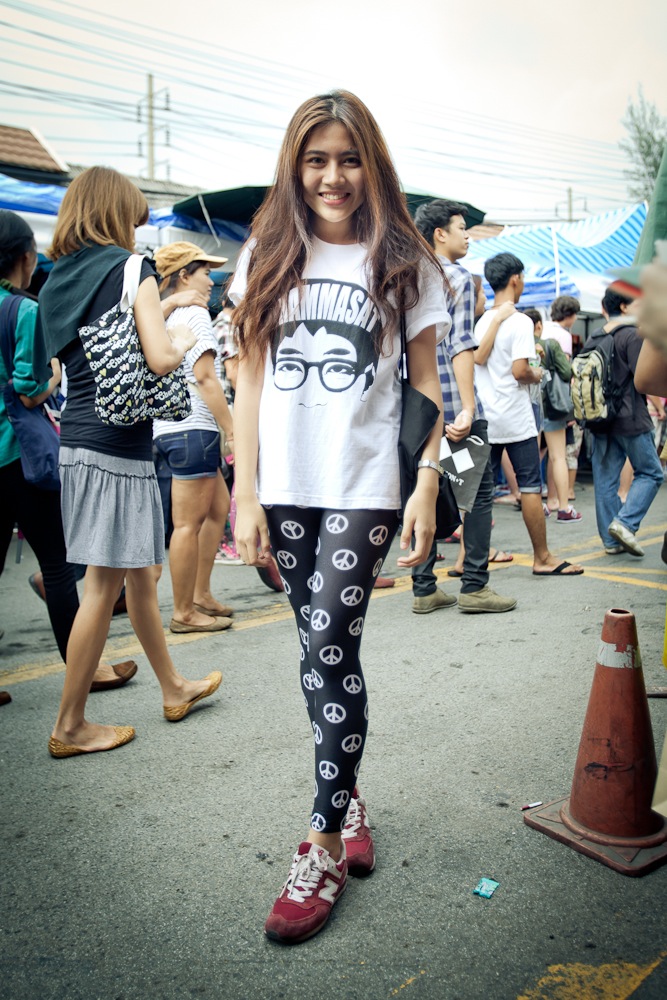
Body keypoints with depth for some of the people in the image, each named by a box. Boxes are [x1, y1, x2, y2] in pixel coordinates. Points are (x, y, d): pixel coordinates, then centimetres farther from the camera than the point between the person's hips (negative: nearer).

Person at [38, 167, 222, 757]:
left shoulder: (60, 278, 15)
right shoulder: (130, 268, -7)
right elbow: (161, 359, -18)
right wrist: (183, 339, 4)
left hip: (77, 438, 8)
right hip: (117, 443, -8)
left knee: (140, 573, 17)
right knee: (105, 586, 0)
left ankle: (174, 688, 33)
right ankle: (70, 727, 12)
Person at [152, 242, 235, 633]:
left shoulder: (165, 317, 19)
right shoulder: (195, 314, -8)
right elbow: (204, 377, -16)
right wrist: (232, 427, -15)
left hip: (170, 427, 10)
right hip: (192, 428, -10)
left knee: (218, 507, 16)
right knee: (189, 523, -5)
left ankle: (201, 595, 21)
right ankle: (184, 613, 3)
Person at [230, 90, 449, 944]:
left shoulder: (402, 261, 6)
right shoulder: (268, 255, 10)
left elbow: (426, 384, 4)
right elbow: (250, 379, 7)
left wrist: (428, 482, -7)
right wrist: (246, 493, 0)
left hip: (365, 487, -2)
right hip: (285, 486, 3)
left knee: (329, 651, -6)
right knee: (322, 653, 9)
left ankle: (326, 846, 9)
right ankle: (347, 795, 30)